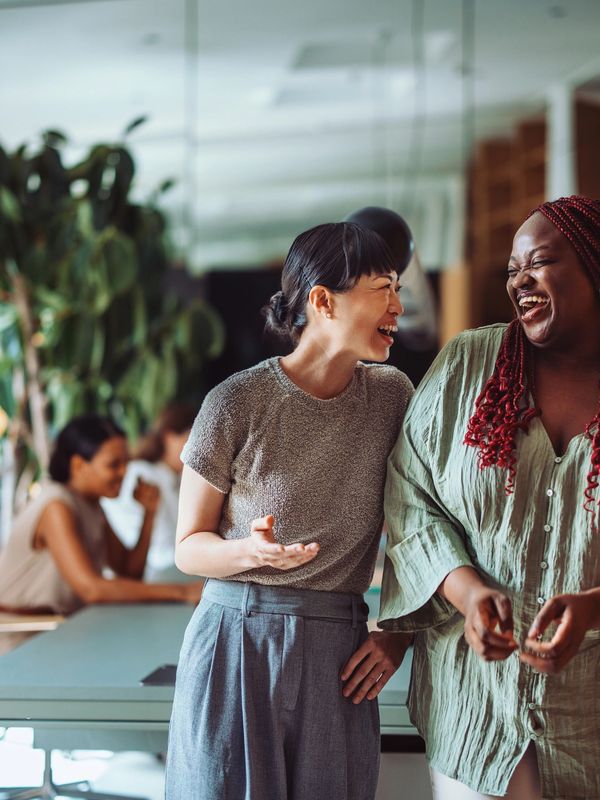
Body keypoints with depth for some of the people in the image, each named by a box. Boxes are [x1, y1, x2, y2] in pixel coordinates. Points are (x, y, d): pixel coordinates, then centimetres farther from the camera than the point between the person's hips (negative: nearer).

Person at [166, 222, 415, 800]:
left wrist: (399, 633, 2)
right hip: (237, 643, -3)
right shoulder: (238, 403, -8)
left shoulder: (391, 395, 3)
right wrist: (252, 551, -21)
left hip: (338, 658, 3)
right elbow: (189, 547, -1)